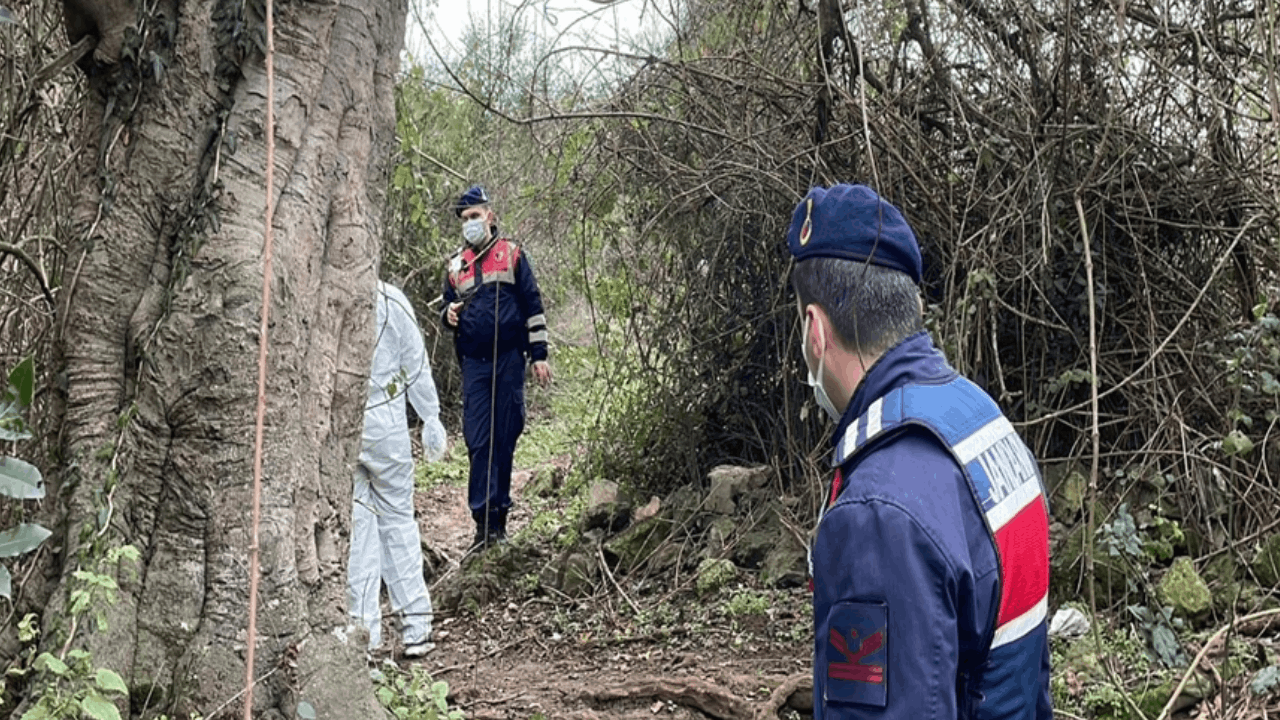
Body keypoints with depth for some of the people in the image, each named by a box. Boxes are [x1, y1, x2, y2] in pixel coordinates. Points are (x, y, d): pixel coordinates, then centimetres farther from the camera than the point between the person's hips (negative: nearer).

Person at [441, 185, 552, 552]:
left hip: (509, 360, -2)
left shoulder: (512, 255, 5)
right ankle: (484, 521, -4)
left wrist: (539, 354, -1)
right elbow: (448, 307, 24)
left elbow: (533, 306, 4)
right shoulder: (456, 265, 13)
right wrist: (448, 314, -1)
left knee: (505, 438, 2)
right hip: (474, 363, 2)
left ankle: (498, 517, 11)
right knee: (478, 441, -4)